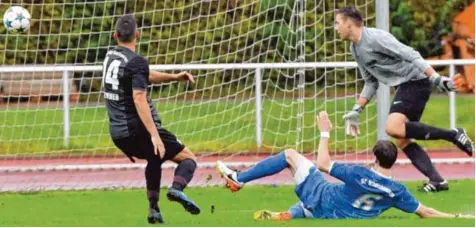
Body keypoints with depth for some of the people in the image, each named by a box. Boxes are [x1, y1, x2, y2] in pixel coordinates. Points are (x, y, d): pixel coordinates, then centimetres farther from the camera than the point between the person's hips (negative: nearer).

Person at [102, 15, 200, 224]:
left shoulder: (111, 57, 11)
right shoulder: (136, 62, -14)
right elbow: (139, 99, -24)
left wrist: (174, 77, 22)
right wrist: (154, 135, -27)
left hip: (117, 134, 8)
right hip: (138, 129, -8)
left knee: (155, 159, 34)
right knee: (189, 158, 0)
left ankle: (154, 209, 23)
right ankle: (176, 189, -29)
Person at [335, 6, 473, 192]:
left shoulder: (375, 37, -15)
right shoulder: (355, 49, 15)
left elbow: (411, 55, -19)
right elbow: (371, 83, 24)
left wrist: (436, 78, -26)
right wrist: (356, 111, 18)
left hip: (415, 81, -9)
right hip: (403, 87, 9)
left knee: (393, 128, -26)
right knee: (402, 141, 2)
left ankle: (453, 135, -20)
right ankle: (437, 180, -1)